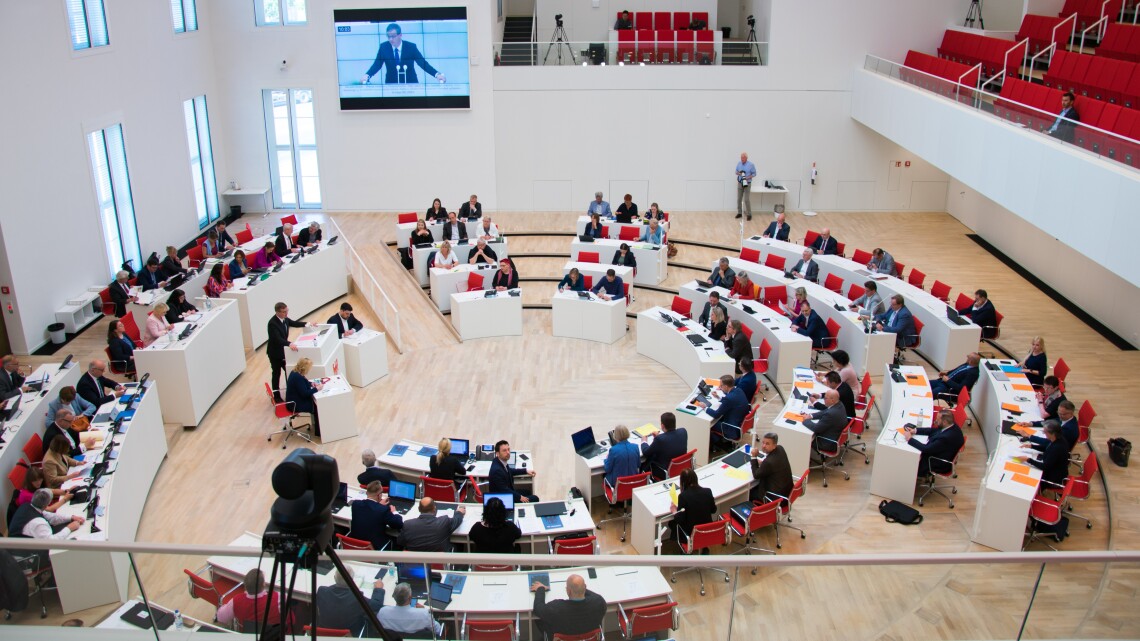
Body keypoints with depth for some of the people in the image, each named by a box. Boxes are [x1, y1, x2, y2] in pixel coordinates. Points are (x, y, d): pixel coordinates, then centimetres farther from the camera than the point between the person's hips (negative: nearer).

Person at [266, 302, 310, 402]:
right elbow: (277, 338, -41)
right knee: (276, 374, 6)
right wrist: (289, 344, -54)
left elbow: (293, 323, 12)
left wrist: (306, 324, 0)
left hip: (283, 350, 7)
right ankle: (276, 396, 20)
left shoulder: (285, 318, -8)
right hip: (275, 352, -7)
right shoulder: (272, 323, -31)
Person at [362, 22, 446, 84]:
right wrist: (367, 75, -25)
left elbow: (423, 63, -9)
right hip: (391, 84, 1)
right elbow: (377, 64, -5)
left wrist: (437, 74, -25)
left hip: (410, 84, -1)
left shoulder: (411, 47, -5)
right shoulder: (383, 47, -2)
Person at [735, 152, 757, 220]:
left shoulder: (751, 164, -9)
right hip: (740, 183, 4)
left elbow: (754, 174, -4)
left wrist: (748, 177, -20)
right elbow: (736, 171, 13)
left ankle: (749, 214, 2)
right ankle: (739, 213, 20)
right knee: (739, 199, 7)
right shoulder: (739, 163, 3)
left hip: (747, 184, -4)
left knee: (746, 200, -8)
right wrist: (738, 173, -11)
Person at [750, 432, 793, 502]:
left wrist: (754, 457, -13)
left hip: (777, 495, -8)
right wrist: (762, 463, 2)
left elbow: (756, 475, -14)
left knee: (750, 493, 9)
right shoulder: (780, 449, -7)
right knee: (755, 486, 25)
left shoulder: (769, 462, -32)